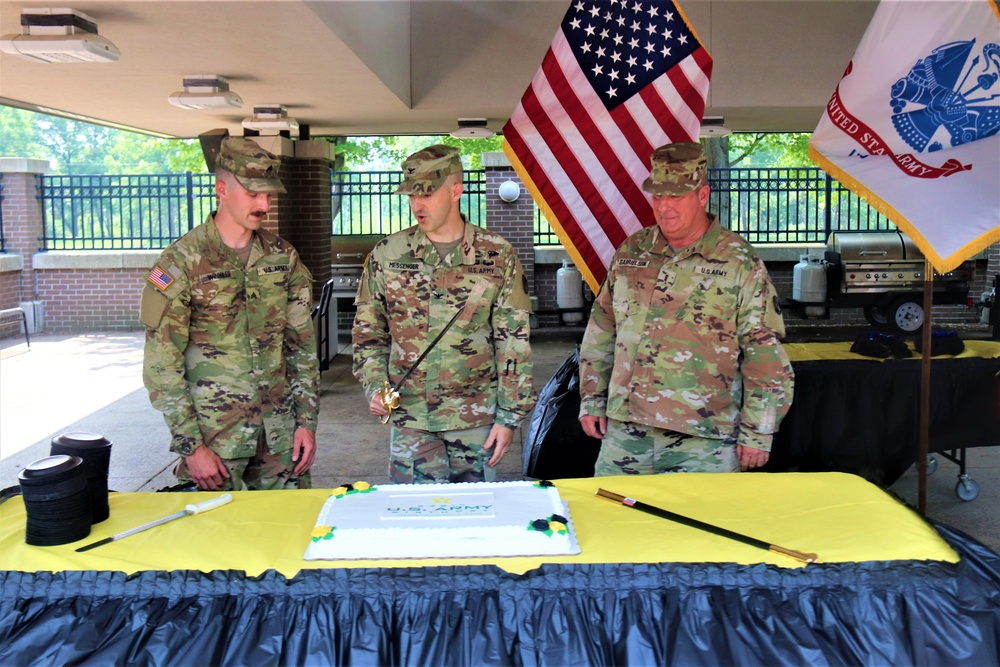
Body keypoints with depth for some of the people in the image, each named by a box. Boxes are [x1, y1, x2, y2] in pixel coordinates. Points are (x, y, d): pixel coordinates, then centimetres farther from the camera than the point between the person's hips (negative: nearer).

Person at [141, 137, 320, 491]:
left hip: (279, 431, 4)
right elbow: (161, 366, -10)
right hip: (215, 432, -4)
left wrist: (307, 421, 4)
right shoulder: (182, 262, -9)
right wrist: (191, 446, -13)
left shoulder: (283, 256, 5)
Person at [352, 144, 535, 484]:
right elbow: (368, 332, 10)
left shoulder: (498, 255, -3)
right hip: (409, 418, 1)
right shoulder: (387, 255, 1)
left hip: (477, 418, 0)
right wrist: (374, 386, -6)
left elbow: (515, 341, -2)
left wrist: (509, 416, -4)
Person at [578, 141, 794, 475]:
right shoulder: (631, 252, 9)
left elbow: (765, 354, -4)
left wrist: (758, 433, -6)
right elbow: (600, 333, 16)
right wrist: (592, 401, 13)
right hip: (624, 433, 4)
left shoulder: (739, 262, -4)